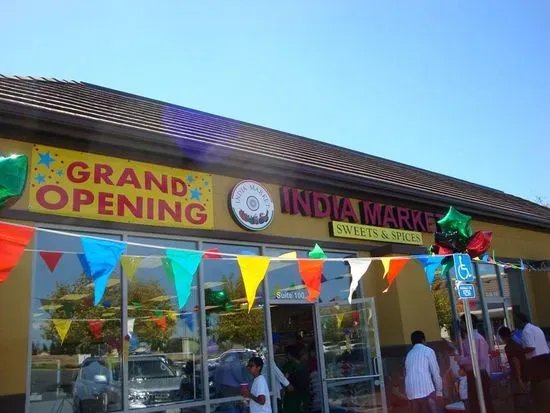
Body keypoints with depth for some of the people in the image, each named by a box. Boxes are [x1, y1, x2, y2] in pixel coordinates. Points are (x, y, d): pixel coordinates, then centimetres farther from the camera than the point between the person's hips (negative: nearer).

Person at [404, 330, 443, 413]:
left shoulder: (409, 354, 21)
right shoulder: (428, 351, 6)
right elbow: (435, 372, 3)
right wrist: (439, 391, 9)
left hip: (411, 393, 5)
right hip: (426, 390, -5)